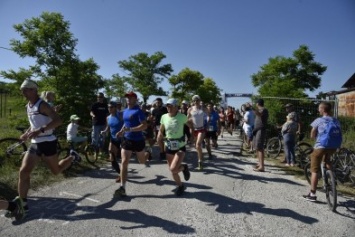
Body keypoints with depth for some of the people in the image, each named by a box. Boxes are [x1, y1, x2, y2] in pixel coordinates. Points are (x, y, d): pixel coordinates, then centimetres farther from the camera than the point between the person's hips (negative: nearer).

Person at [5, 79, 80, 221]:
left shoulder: (42, 105, -15)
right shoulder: (28, 107, 11)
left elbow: (58, 121, -27)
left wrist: (40, 131, -35)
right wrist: (27, 133, 10)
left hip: (47, 143, -7)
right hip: (34, 144, 7)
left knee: (56, 170, 9)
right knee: (23, 171, -3)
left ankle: (72, 157, 36)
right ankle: (22, 204, 7)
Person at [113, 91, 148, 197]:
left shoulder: (138, 111, -15)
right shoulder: (125, 111, 9)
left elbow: (144, 126, -23)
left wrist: (130, 129, -30)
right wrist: (122, 131, 7)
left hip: (138, 140, -5)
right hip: (126, 140, 5)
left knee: (142, 161, 17)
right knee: (124, 162, -7)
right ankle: (122, 188, -5)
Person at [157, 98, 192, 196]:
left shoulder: (182, 117, -12)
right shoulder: (164, 117, -4)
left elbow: (190, 125, 6)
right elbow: (161, 130, 8)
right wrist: (159, 136, -11)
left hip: (180, 146, -4)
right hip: (169, 147, 4)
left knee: (173, 169, -21)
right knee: (172, 171, 11)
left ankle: (184, 167, 13)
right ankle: (180, 186, 36)